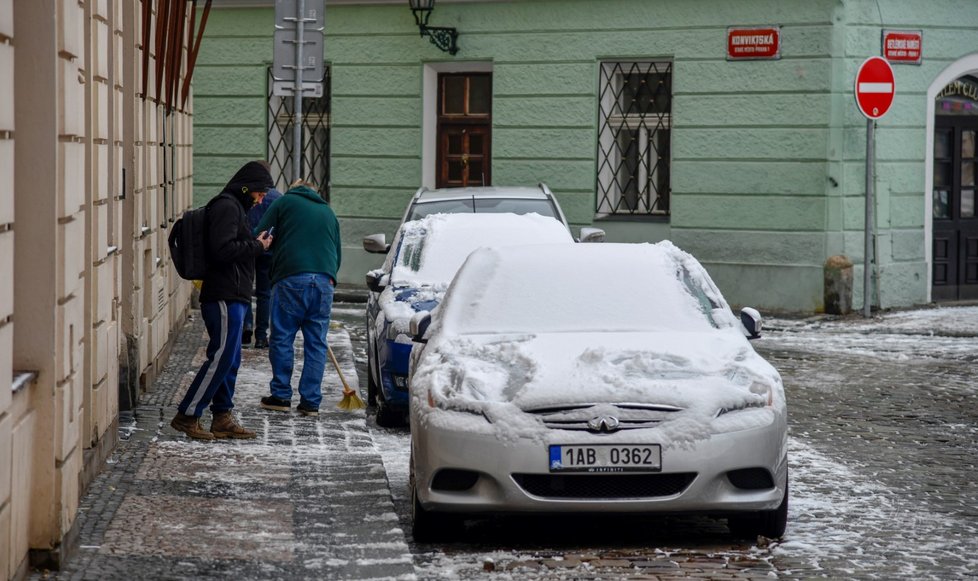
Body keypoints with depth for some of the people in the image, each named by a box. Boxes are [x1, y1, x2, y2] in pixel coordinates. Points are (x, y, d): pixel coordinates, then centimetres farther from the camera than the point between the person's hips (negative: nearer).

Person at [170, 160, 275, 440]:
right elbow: (223, 250, -22)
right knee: (221, 357, -11)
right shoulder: (226, 207, -11)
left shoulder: (234, 207, 22)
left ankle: (223, 418, 15)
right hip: (224, 298, -11)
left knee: (229, 360, 12)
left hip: (232, 298, 11)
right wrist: (257, 246, -12)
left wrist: (256, 244, 14)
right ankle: (187, 415, -9)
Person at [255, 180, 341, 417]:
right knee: (316, 343, 5)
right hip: (324, 281, 4)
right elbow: (337, 254, 25)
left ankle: (281, 396, 7)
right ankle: (311, 402, 4)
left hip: (291, 279, -4)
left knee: (282, 339, 5)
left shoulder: (285, 202, 11)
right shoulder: (328, 212, 25)